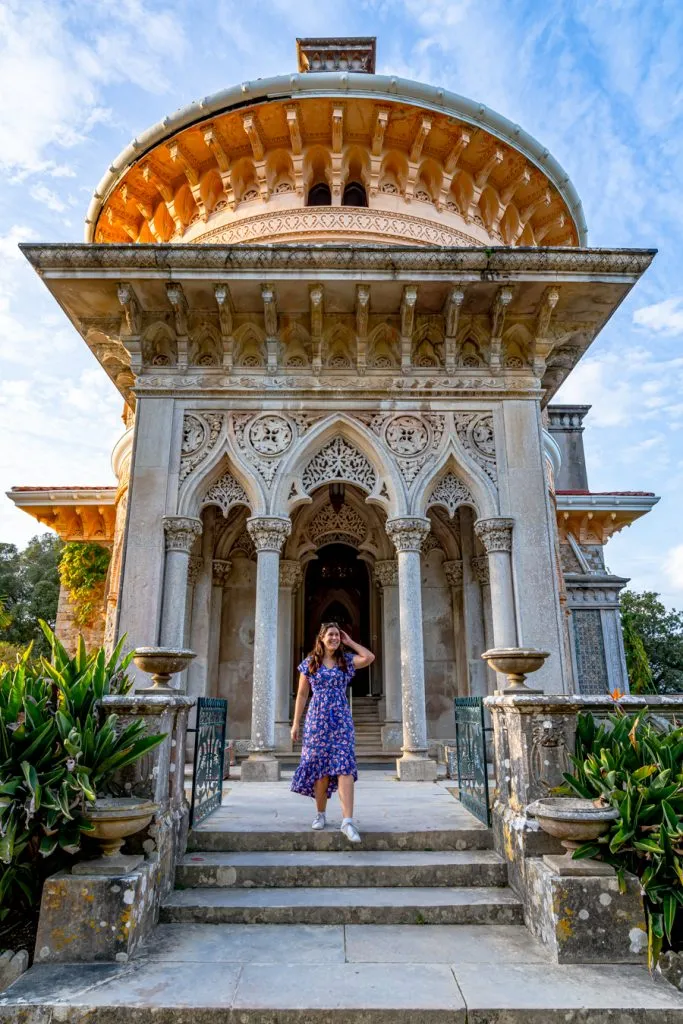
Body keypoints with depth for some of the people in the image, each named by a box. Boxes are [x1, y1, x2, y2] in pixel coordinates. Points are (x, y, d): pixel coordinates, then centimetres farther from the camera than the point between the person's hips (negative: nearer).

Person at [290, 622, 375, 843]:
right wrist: (295, 723, 6)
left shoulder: (346, 660, 7)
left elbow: (370, 657, -10)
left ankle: (347, 821, -14)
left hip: (341, 719, 0)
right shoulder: (310, 663, 5)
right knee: (319, 768, 5)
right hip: (317, 719, 0)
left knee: (345, 767, -11)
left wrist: (350, 642, -1)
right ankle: (320, 814, 23)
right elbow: (302, 695, 8)